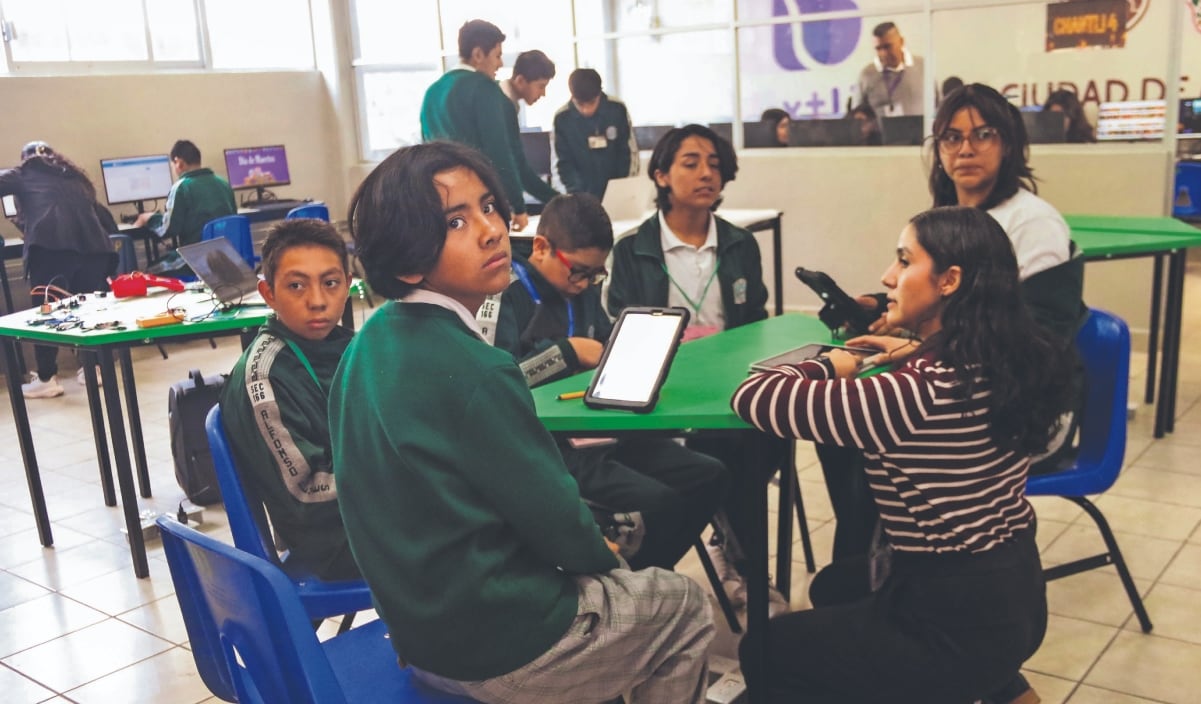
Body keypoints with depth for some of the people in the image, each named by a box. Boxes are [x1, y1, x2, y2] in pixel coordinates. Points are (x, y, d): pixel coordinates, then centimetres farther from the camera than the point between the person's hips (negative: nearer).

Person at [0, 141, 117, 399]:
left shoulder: (24, 174, 24)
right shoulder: (75, 177, 34)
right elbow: (103, 217, 30)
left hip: (49, 244, -4)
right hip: (92, 243, 4)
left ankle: (47, 379, 1)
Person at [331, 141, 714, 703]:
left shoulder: (369, 347, -1)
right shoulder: (472, 371, -29)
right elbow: (555, 519, -19)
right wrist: (604, 560, 3)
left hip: (420, 616, 8)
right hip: (496, 646, -8)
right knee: (684, 607, 15)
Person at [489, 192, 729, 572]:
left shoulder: (583, 291, 14)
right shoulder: (507, 295, -10)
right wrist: (566, 352, -15)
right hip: (549, 445, -8)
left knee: (710, 477, 2)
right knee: (658, 504, -24)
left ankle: (645, 575, 16)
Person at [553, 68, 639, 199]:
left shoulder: (617, 109, -7)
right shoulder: (562, 118, -9)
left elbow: (630, 153, 0)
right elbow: (564, 162, -5)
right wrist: (579, 194, -16)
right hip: (583, 198, -1)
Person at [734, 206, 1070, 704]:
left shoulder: (921, 390, -27)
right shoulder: (1008, 359, -3)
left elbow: (752, 398, -22)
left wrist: (829, 366, -6)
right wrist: (913, 352, 11)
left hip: (960, 624, -8)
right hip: (1014, 591, 8)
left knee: (764, 652, 12)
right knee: (836, 585, 31)